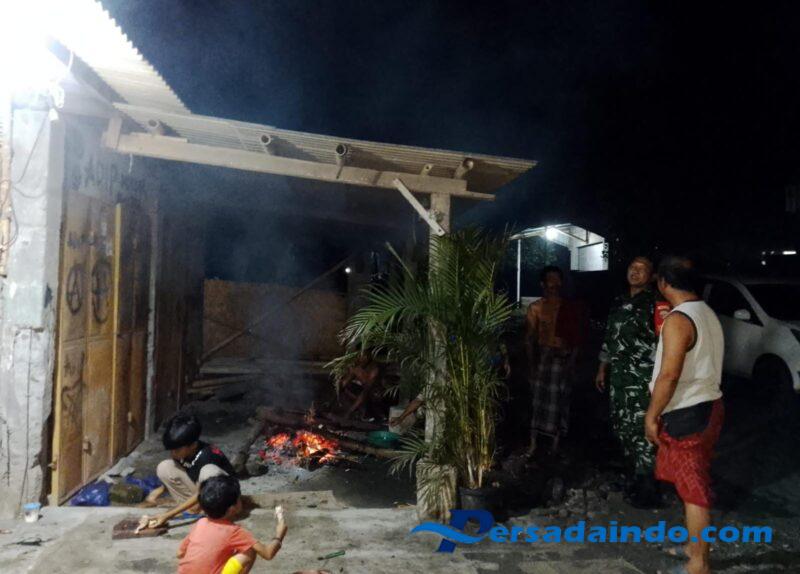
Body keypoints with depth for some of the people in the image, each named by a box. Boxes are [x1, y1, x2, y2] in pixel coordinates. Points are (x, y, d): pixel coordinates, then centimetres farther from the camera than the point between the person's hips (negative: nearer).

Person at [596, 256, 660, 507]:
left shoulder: (654, 304, -7)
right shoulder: (619, 302, 15)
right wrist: (602, 369, 21)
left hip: (642, 378, -7)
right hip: (618, 376, 7)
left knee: (641, 430, -6)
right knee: (622, 428, 14)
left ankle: (647, 488, 6)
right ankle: (635, 475, 31)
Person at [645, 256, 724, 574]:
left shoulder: (678, 320, -20)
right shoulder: (707, 313, 9)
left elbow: (669, 375, -23)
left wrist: (651, 415, -15)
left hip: (687, 413, -9)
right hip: (707, 405, 9)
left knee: (693, 488, 0)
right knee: (695, 483, 19)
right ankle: (694, 545, 32)